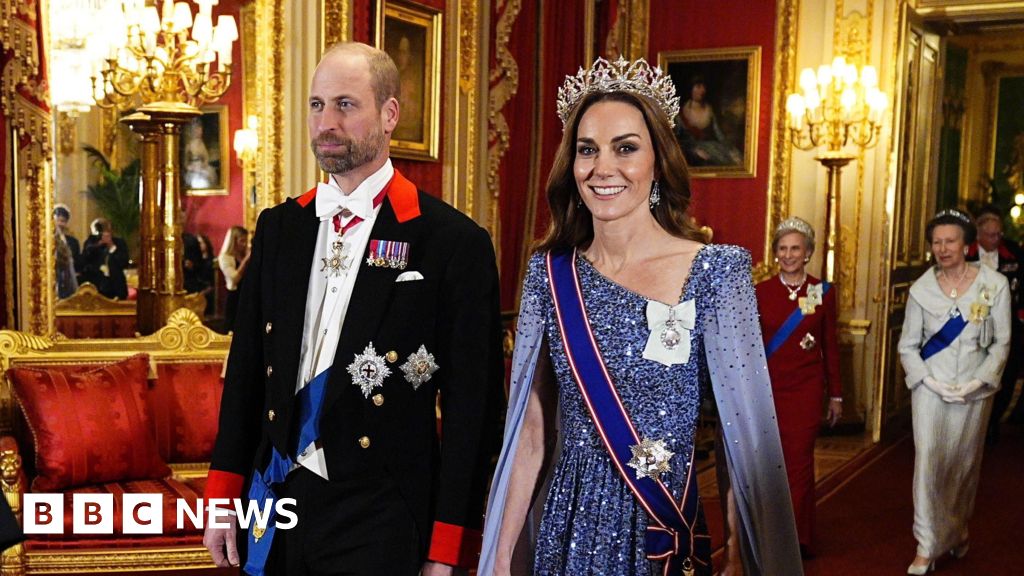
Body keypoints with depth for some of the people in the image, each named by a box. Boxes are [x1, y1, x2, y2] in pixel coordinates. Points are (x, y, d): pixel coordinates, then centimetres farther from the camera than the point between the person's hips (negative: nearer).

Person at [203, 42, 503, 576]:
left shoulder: (455, 242, -11)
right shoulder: (278, 226, 5)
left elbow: (471, 405, -10)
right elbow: (246, 367, 10)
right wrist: (223, 496, 7)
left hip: (379, 522, -4)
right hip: (276, 499, 5)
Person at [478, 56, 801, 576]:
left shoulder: (714, 271, -11)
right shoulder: (549, 272, -2)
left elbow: (744, 430, -9)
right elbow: (531, 429, 2)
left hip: (669, 532, -3)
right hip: (568, 531, 3)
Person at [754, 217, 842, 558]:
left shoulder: (822, 292, 3)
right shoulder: (761, 292, 2)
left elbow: (830, 346, 6)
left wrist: (835, 394, 7)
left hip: (806, 389, -1)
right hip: (768, 388, 1)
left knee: (798, 461, -1)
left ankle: (797, 539, 9)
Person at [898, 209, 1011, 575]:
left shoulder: (994, 284, -5)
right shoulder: (922, 289, -2)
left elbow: (1001, 342, -1)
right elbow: (908, 346, 3)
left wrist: (979, 381, -11)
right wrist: (930, 381, -10)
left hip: (975, 390, 0)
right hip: (931, 387, 0)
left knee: (965, 462, 12)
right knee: (928, 460, -8)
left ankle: (957, 531, 33)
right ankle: (927, 546, -2)